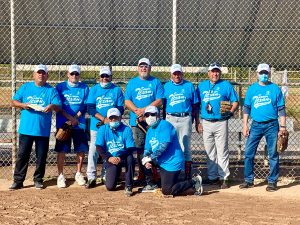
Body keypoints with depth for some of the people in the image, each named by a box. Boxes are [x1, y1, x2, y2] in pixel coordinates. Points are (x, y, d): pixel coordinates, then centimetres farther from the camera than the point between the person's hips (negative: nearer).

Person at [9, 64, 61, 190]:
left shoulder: (51, 90, 3)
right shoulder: (25, 87, 9)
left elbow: (58, 107, -5)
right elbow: (14, 102, 9)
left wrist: (52, 106, -28)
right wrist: (23, 105, -12)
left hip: (43, 130, -1)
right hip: (26, 128, 1)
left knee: (41, 156, 6)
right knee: (22, 155, 2)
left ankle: (38, 180, 19)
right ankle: (18, 181, 7)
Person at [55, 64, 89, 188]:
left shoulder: (84, 88, 7)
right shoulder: (60, 87, 3)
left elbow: (85, 106, 2)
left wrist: (76, 117, -12)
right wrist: (70, 118, -12)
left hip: (79, 124, 2)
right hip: (63, 123, -1)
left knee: (81, 150, 3)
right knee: (61, 150, -2)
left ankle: (78, 174, 20)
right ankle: (61, 176, 8)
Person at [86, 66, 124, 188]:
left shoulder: (117, 90, 6)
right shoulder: (94, 90, 6)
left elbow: (120, 109, 1)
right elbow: (90, 108, -3)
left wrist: (110, 120, -15)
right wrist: (104, 119, -15)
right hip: (96, 126, 0)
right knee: (93, 151, -4)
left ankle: (106, 176, 13)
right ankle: (91, 178, -1)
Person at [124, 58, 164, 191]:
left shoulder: (156, 82, 9)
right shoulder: (132, 83, 14)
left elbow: (159, 100, -1)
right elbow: (127, 101, 7)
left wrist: (145, 109, -12)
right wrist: (137, 111, -11)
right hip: (136, 121, 1)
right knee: (140, 149, -2)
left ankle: (152, 176, -1)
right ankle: (143, 175, 3)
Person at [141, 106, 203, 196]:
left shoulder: (164, 125, -13)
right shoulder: (150, 131, 13)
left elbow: (163, 146, -23)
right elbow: (147, 149, 11)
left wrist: (150, 158, -21)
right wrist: (146, 160, -9)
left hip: (172, 163, -9)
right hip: (161, 163, 9)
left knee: (167, 191, -11)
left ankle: (194, 182, 0)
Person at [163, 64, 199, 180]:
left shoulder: (189, 86, 7)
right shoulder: (166, 86, 10)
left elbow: (194, 104, 8)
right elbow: (163, 104, 9)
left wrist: (192, 118, -1)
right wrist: (164, 119, 2)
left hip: (185, 119, -1)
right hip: (170, 119, 1)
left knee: (185, 147, 0)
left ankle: (188, 174, 3)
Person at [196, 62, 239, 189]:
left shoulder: (226, 85, 4)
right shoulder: (201, 86, 11)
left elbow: (235, 102, 4)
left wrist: (231, 112, -15)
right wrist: (197, 122, 5)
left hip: (221, 123, -3)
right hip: (206, 123, 3)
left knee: (222, 152, -4)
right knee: (210, 152, 8)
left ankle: (224, 178, 0)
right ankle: (212, 177, 16)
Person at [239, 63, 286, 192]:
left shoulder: (275, 89, 2)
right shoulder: (252, 89, 8)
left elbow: (281, 109, 2)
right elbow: (246, 108, 10)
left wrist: (282, 126, -4)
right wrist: (245, 125, 2)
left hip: (272, 125, -2)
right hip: (256, 125, 2)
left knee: (273, 154, 1)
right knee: (248, 152, 0)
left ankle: (272, 181, 11)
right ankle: (248, 180, 11)